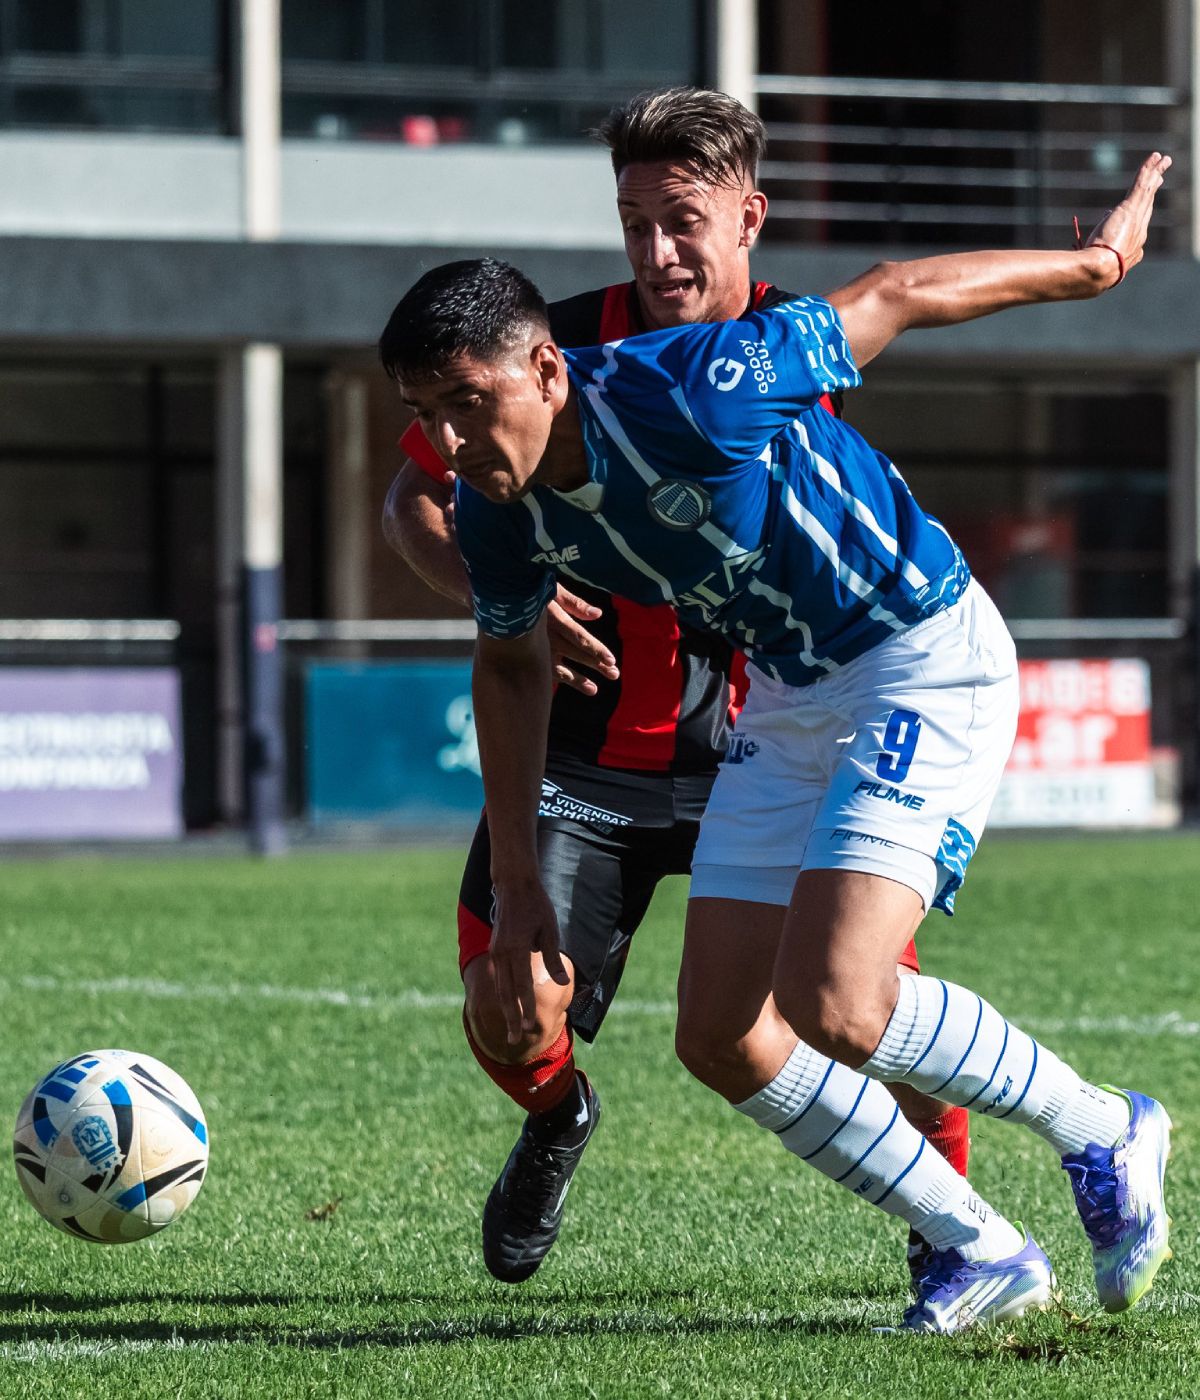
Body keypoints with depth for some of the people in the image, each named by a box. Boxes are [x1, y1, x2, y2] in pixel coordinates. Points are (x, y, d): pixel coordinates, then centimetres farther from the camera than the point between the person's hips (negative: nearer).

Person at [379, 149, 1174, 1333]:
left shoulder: (688, 394, -30)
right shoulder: (497, 510, -8)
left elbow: (894, 297, -16)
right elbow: (510, 661, 14)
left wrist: (1094, 262, -2)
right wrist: (516, 882, 14)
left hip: (928, 658, -8)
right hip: (791, 694, 8)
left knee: (833, 1005, -22)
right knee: (718, 1035, 1)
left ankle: (1104, 1135, 2)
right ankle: (980, 1252, 13)